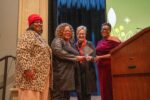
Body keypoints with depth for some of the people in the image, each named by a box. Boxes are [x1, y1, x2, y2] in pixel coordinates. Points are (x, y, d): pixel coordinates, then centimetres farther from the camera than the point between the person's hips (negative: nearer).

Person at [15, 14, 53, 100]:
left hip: (42, 75, 9)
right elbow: (21, 53, -20)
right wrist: (27, 69, -28)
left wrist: (48, 71, 23)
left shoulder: (39, 37, 22)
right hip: (32, 75, -9)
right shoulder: (28, 35, -7)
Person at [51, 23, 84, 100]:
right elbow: (58, 51, -23)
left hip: (69, 73, 8)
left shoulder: (70, 43, 21)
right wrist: (75, 58, -19)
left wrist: (79, 58, 12)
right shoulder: (57, 41, -4)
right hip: (60, 73, -8)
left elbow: (74, 54, 35)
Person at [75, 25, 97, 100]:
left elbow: (94, 57, -8)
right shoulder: (75, 46, 9)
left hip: (88, 73, -2)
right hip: (78, 73, 2)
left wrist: (90, 58, -28)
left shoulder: (89, 44, 2)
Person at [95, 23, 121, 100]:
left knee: (112, 89, -5)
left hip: (111, 67, -7)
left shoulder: (114, 40, -5)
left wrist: (101, 57, -13)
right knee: (104, 89, 8)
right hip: (101, 68, 7)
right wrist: (94, 58, 5)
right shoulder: (100, 42, 17)